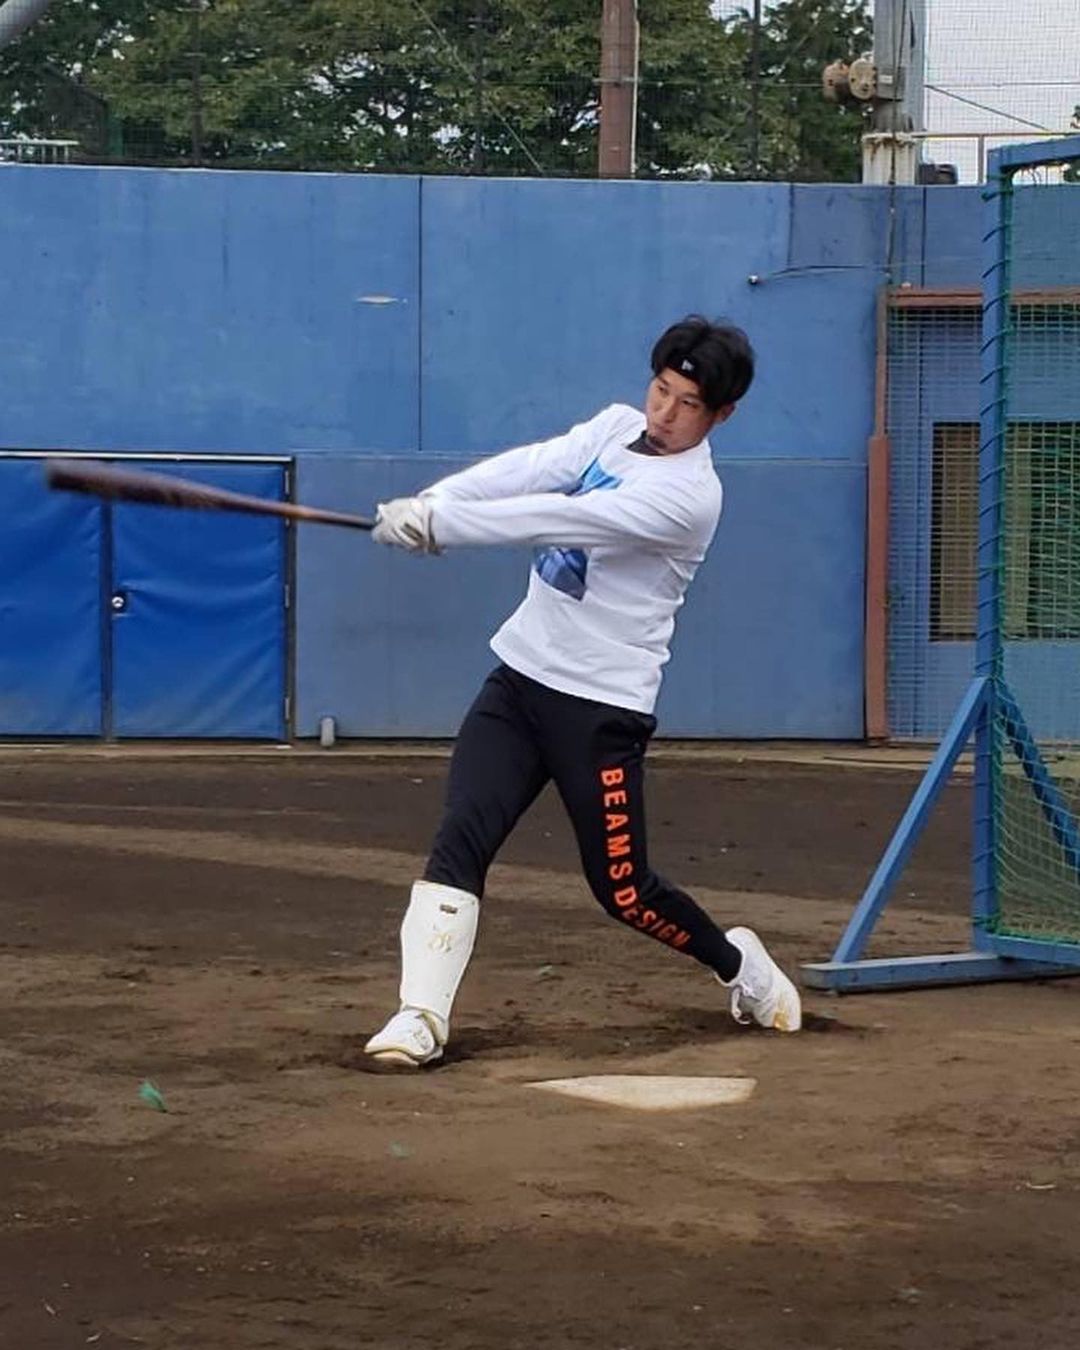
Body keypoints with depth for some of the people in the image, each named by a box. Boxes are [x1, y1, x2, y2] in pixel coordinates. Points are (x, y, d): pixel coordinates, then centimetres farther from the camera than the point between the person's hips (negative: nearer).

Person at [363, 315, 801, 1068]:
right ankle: (422, 1014, -15)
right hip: (520, 675, 6)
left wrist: (441, 523, -33)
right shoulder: (618, 426, 6)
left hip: (602, 704, -6)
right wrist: (433, 500, -26)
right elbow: (529, 469, -9)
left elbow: (567, 520, -28)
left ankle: (739, 964, 29)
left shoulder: (690, 495, -17)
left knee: (622, 890, 2)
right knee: (460, 839, -11)